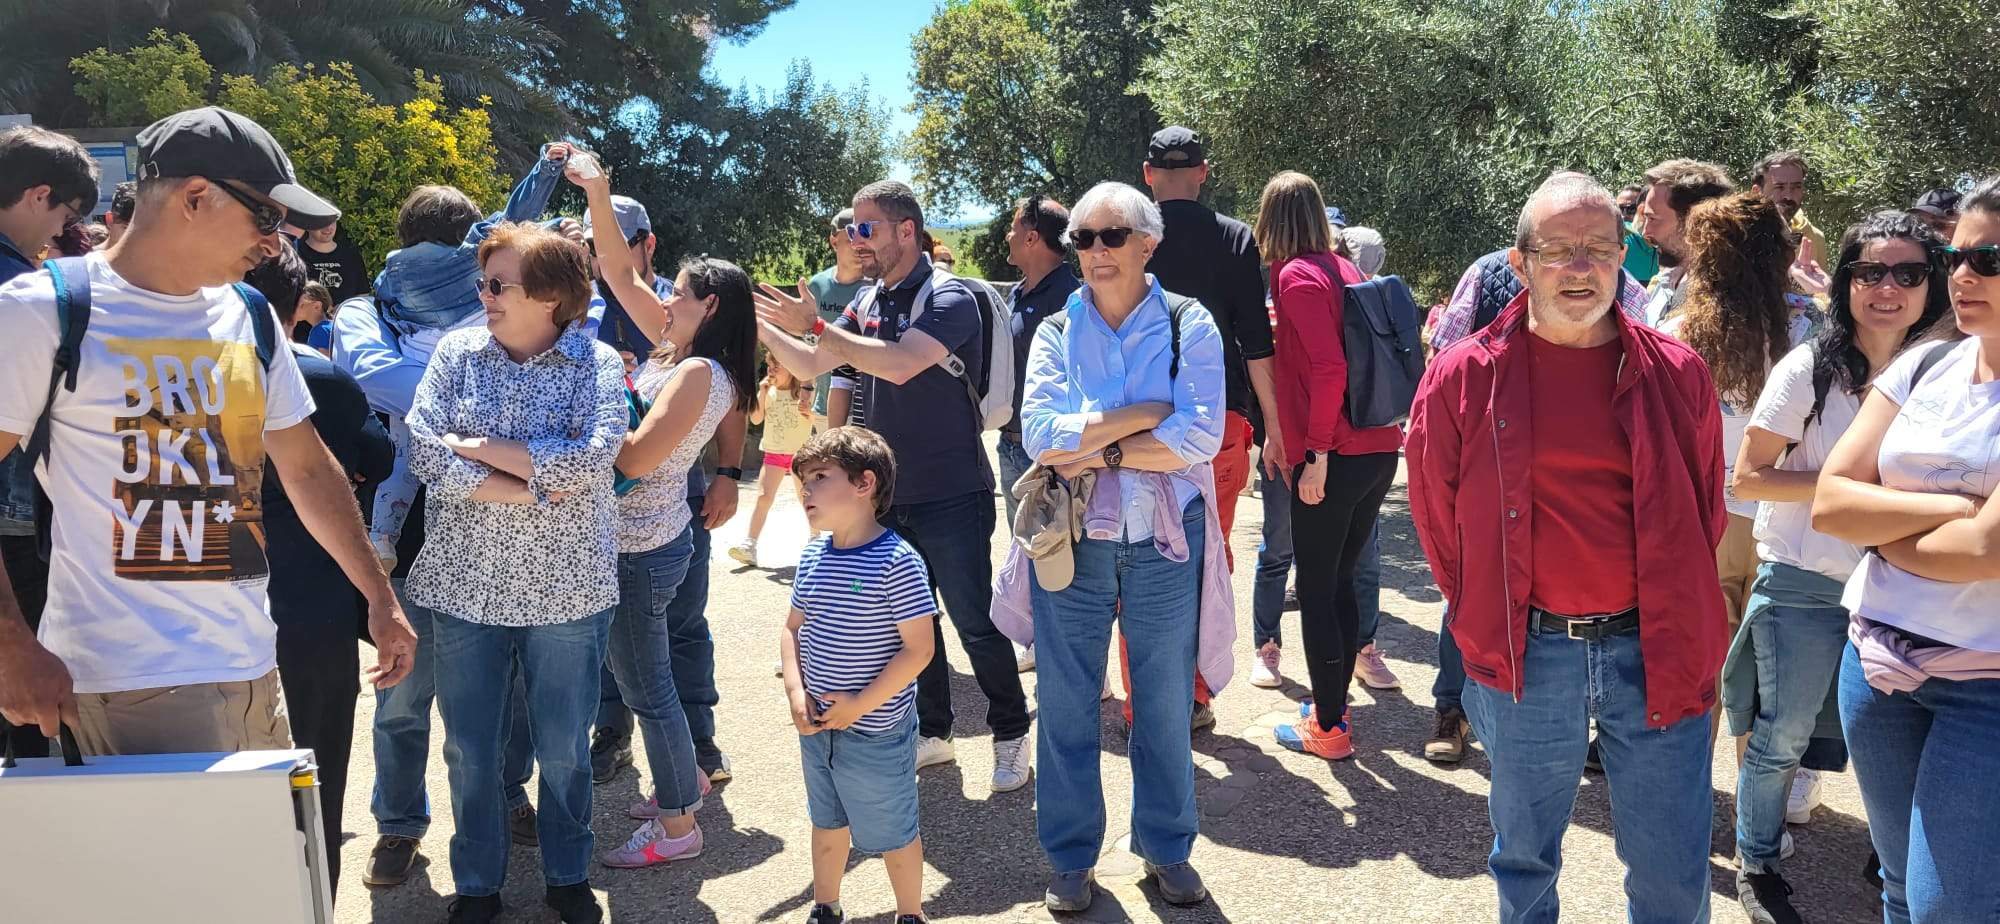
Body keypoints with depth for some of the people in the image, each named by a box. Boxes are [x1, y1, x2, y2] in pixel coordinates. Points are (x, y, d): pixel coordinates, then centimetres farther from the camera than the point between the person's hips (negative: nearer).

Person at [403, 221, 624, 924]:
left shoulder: (596, 363, -5)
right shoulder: (457, 352, 1)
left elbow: (590, 458, -20)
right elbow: (424, 451, -10)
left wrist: (475, 447, -13)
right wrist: (531, 489, -17)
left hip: (566, 588, -1)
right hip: (466, 584, 2)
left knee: (564, 749, 12)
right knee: (470, 750, 12)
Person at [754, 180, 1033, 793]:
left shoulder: (947, 299, -14)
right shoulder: (867, 304, 9)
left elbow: (900, 364, -30)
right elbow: (812, 366, 11)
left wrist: (816, 325, -26)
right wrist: (758, 325, -2)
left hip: (951, 495, -7)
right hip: (890, 493, 7)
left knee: (975, 622, 1)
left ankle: (1011, 734, 18)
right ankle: (930, 732, 30)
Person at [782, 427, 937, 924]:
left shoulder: (896, 561, -21)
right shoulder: (813, 557, 0)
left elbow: (918, 648, -20)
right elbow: (794, 628, 9)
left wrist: (861, 705, -19)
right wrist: (796, 693, -6)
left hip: (877, 733, -6)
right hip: (817, 724, 7)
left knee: (892, 833, 11)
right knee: (827, 822, 24)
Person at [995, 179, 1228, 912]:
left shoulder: (1188, 324, -2)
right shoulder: (1056, 331, 3)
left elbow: (1199, 438, -14)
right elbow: (1039, 433, -12)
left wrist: (1097, 449, -14)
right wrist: (1145, 415, -15)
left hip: (1165, 542, -1)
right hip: (1069, 541, 1)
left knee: (1165, 704, 11)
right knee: (1065, 706, 9)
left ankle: (1167, 848, 31)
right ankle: (1070, 857, 26)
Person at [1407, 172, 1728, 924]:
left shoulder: (1677, 374, -1)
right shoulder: (1464, 377, -4)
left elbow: (1704, 515, 9)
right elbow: (1437, 514, 5)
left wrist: (1680, 628, 8)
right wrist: (1487, 622, 8)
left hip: (1655, 650, 1)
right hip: (1527, 656, -1)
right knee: (1525, 858, 17)